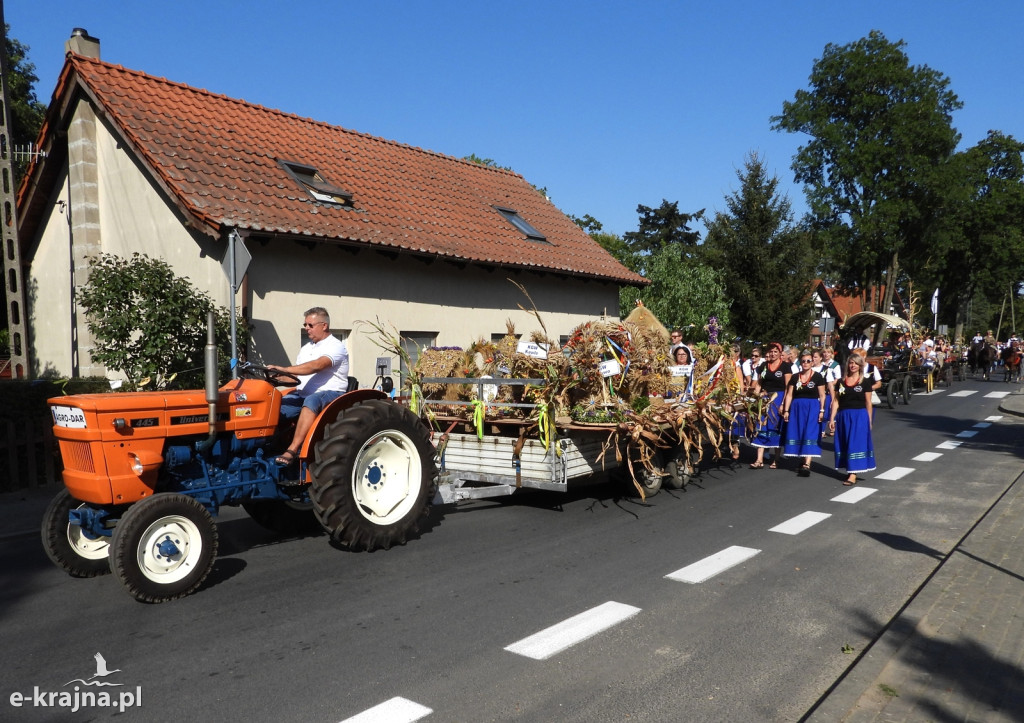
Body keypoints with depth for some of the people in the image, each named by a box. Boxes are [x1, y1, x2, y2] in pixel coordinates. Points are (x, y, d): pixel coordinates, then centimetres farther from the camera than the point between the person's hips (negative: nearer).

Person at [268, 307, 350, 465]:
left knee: (311, 401, -39)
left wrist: (283, 369, -30)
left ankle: (293, 450, -43)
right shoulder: (306, 348, 22)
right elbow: (296, 374, 18)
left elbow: (316, 366, -24)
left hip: (330, 393, -8)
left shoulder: (335, 346, -6)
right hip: (302, 394, 8)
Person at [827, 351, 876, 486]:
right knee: (844, 444, 7)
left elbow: (868, 403, 0)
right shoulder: (841, 381, 8)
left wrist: (869, 421, 0)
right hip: (843, 416, 4)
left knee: (856, 443, -7)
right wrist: (832, 419, 1)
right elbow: (836, 401, 7)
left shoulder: (865, 382, 0)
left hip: (859, 416, -4)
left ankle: (853, 475, -9)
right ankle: (848, 470, 19)